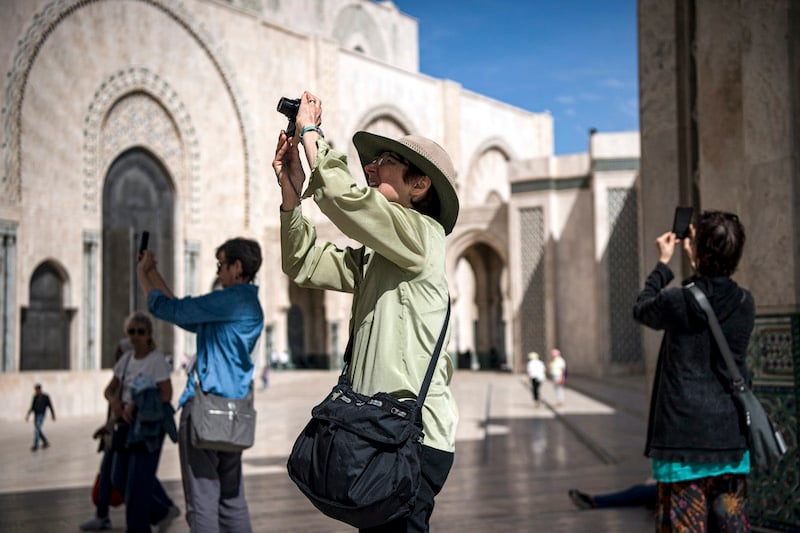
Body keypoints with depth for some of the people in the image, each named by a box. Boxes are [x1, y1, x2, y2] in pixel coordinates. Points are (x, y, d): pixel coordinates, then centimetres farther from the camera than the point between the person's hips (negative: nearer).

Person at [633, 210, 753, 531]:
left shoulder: (677, 301, -13)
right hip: (731, 438, 4)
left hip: (683, 438, -4)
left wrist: (663, 263, 18)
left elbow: (641, 310, 8)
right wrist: (696, 263, 25)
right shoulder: (745, 304, 0)